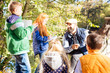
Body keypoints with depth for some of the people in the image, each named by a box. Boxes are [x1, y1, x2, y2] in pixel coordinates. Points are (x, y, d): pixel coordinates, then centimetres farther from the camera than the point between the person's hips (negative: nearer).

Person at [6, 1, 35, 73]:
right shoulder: (16, 20, -16)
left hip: (17, 49, 11)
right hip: (19, 48, -11)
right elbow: (22, 34, -24)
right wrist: (30, 28, -10)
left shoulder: (11, 20, 16)